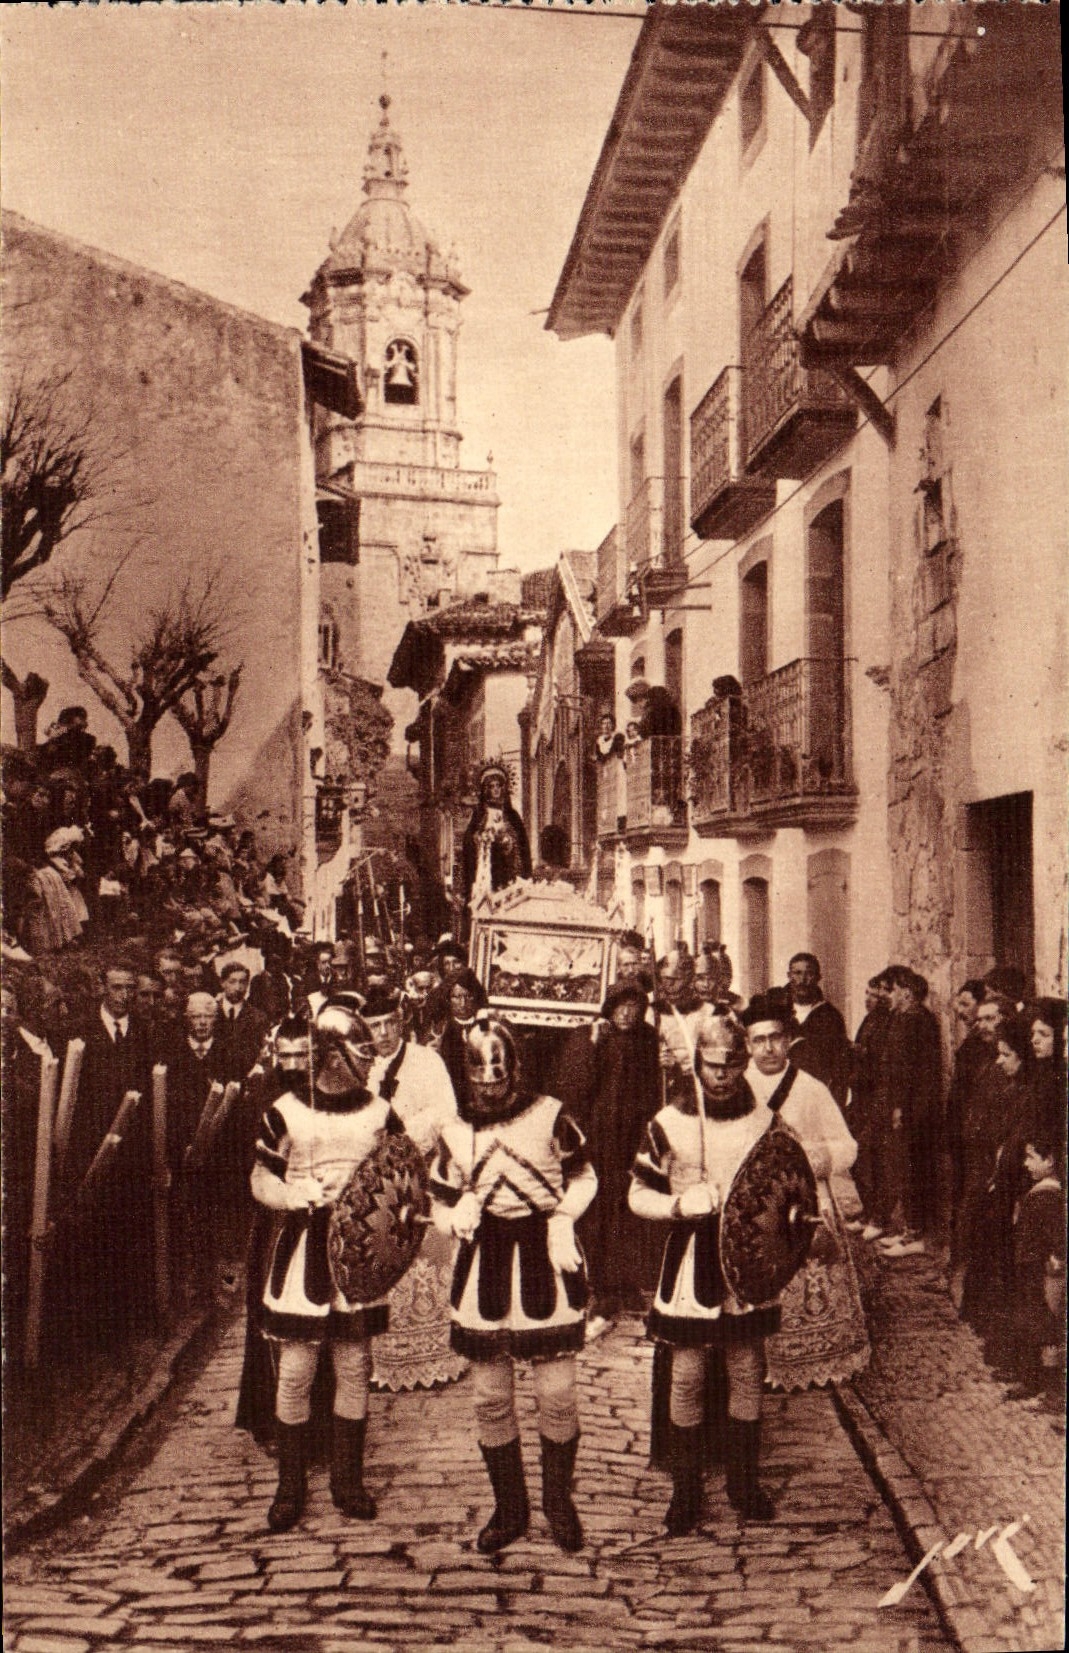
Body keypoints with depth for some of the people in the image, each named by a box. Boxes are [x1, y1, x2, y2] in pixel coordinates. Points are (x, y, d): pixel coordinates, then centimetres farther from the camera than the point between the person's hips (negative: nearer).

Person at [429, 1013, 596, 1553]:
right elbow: (442, 1205, 10)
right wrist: (459, 1215, -13)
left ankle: (558, 1500, 23)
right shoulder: (455, 1132, 3)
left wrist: (563, 1219, -7)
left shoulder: (548, 1115, -4)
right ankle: (509, 1508, 24)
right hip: (484, 1266, 2)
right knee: (490, 1397, 7)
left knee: (557, 1391, 0)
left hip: (546, 1263, -2)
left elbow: (582, 1176, 9)